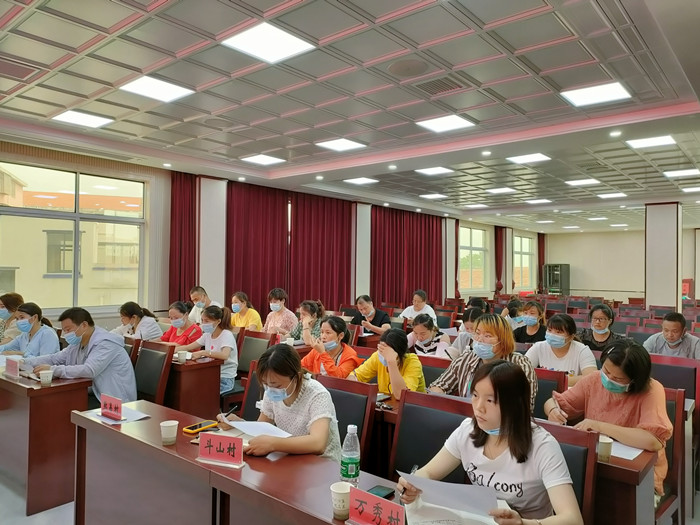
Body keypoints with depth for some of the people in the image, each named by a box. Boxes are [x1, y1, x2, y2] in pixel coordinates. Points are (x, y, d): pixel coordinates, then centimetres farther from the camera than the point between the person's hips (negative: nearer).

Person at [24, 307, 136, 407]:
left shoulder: (105, 343, -19)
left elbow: (89, 370, -31)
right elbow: (53, 359, 14)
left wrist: (52, 370, -28)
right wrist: (23, 362, 1)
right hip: (95, 394, 9)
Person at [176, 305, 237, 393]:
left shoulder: (227, 335, -15)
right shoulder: (207, 335, 10)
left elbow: (224, 355, -33)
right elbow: (189, 347, 15)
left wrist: (202, 353, -36)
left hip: (225, 379, -7)